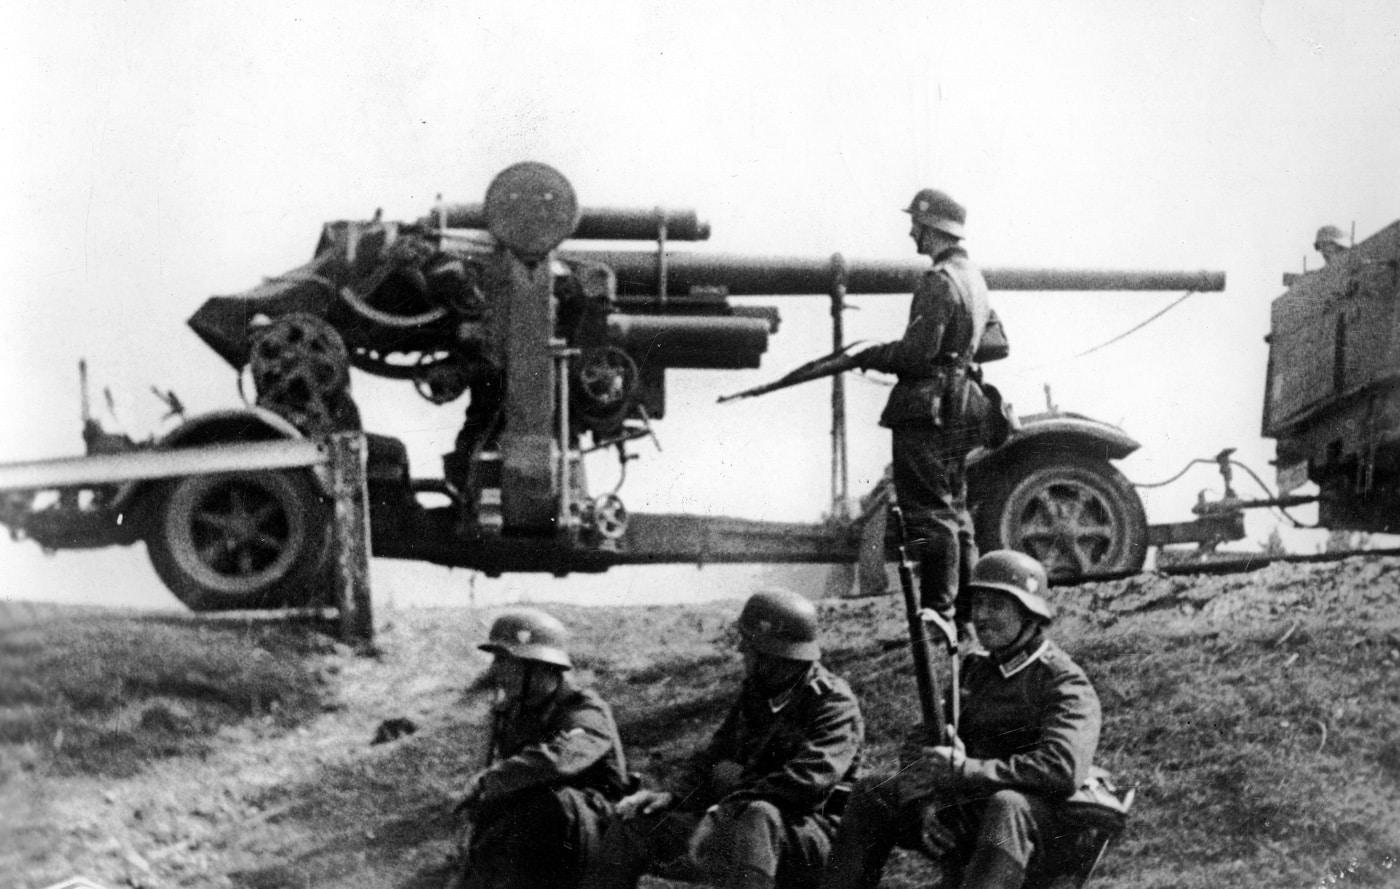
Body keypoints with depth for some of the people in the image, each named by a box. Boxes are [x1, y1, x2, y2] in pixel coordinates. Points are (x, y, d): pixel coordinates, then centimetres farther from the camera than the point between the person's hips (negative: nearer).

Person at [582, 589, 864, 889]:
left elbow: (808, 780, -25)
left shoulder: (833, 703, -11)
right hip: (738, 823, 8)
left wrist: (731, 803, -21)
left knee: (755, 817, -42)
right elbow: (715, 756, 17)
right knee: (634, 821, 3)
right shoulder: (755, 693, 13)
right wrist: (673, 795, -2)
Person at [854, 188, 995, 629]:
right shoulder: (974, 278, 14)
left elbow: (916, 352, -20)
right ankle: (966, 612, 19)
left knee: (928, 512, -7)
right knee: (954, 511, 15)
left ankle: (937, 612, -7)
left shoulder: (939, 281, -16)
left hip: (925, 410, -10)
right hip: (959, 408, 10)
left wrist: (869, 357, -6)